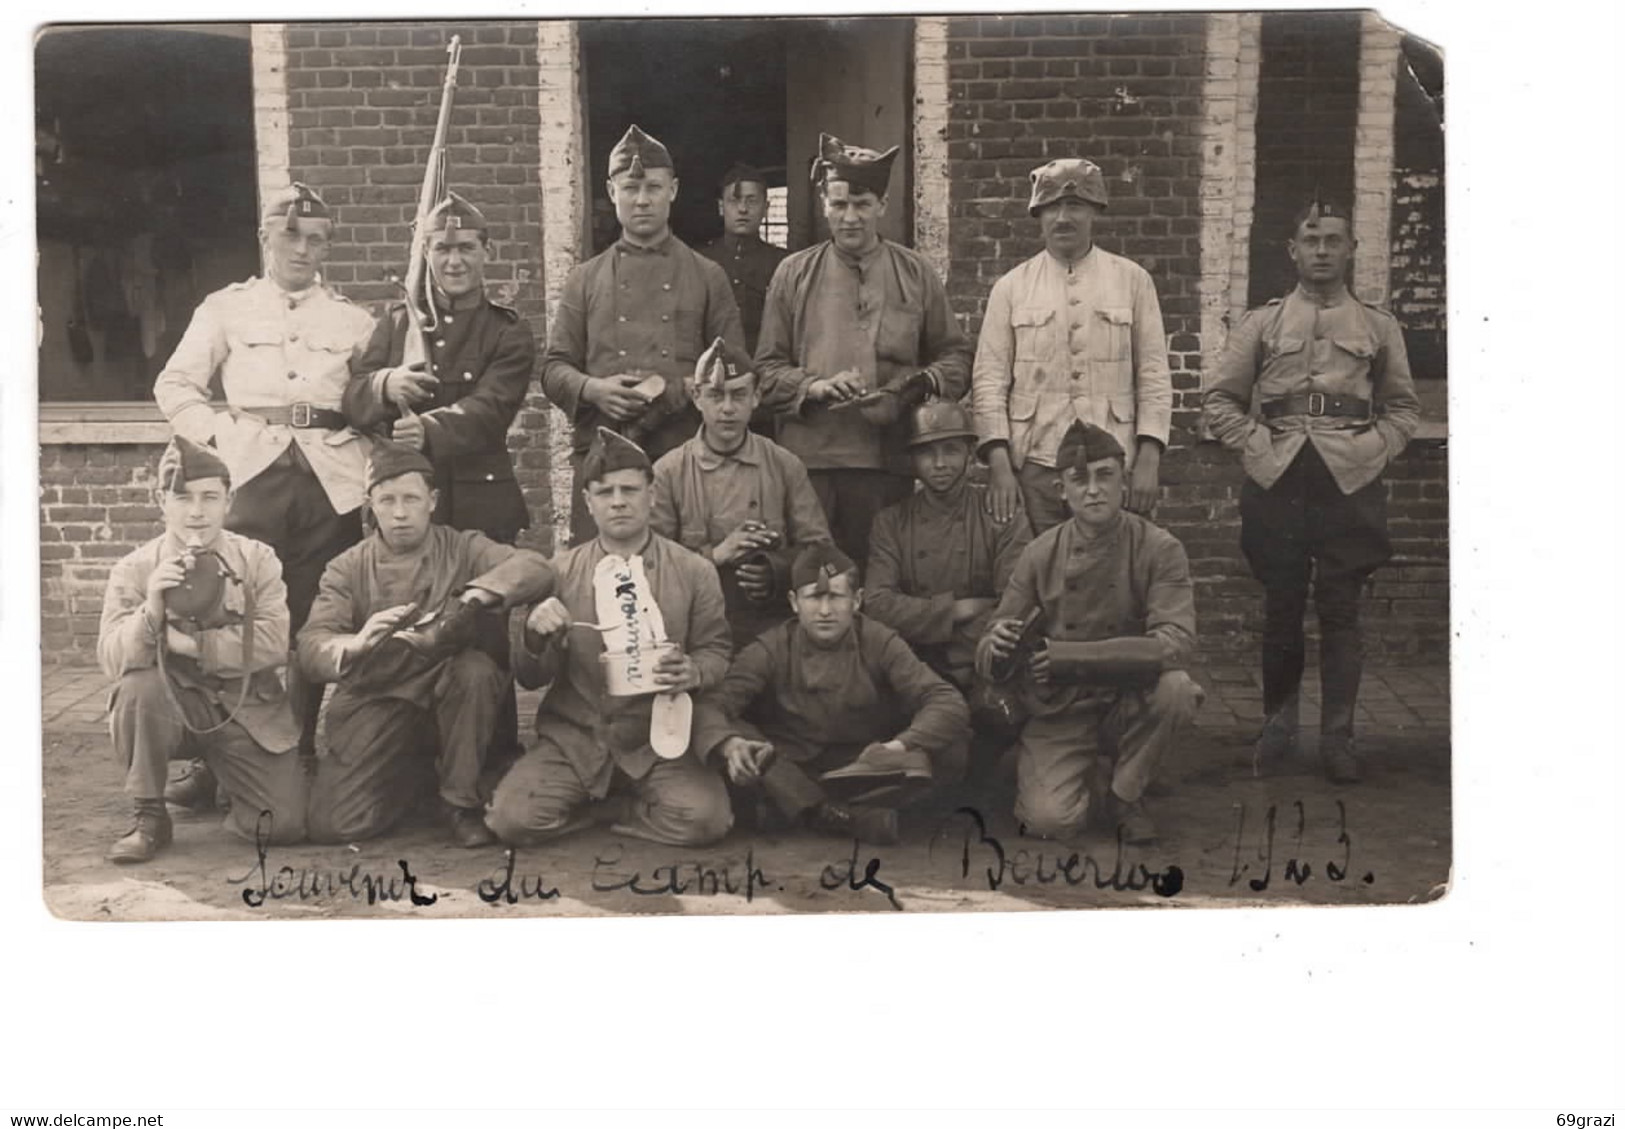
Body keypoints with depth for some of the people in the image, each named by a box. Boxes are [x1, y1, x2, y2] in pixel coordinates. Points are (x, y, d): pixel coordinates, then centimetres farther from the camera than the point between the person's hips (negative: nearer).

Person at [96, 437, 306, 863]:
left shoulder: (257, 560, -4)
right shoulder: (133, 571, -5)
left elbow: (274, 642, -16)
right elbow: (112, 662, -15)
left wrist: (188, 644, -23)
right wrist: (150, 611, -33)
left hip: (246, 710, 0)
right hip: (174, 708, 0)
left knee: (286, 823, -16)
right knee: (139, 685, -34)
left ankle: (218, 770, 20)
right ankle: (149, 818, -12)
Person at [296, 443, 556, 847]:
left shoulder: (462, 549, 1)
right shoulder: (347, 568, 2)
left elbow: (536, 569, -16)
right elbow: (311, 647, -10)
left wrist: (476, 595, -33)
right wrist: (354, 644, -33)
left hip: (448, 695, -1)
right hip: (375, 704, 1)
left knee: (476, 669, -34)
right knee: (332, 824, -16)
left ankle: (463, 802, -12)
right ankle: (418, 776, 16)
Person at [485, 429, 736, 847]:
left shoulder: (694, 571, 1)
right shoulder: (560, 572, 5)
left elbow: (716, 651, 7)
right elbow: (531, 678, 6)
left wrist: (691, 673, -17)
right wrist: (535, 635, -17)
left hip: (660, 738, -1)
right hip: (576, 737, 1)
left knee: (704, 819, -28)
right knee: (511, 819, -21)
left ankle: (604, 809, 2)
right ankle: (626, 803, 6)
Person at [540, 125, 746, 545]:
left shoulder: (707, 277, 10)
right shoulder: (586, 280, 13)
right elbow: (553, 369, 11)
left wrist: (680, 392, -11)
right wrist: (593, 389, -10)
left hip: (684, 455, -1)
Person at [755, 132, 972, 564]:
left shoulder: (916, 274, 11)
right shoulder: (793, 274, 10)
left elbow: (956, 357, 12)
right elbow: (767, 367, 8)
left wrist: (919, 385, -8)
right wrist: (816, 387, -10)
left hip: (887, 461, 0)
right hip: (808, 458, 0)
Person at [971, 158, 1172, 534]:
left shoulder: (1133, 281, 8)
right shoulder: (1011, 288, 8)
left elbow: (1154, 376, 6)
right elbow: (989, 380, 3)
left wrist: (1149, 457, -4)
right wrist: (998, 460, -8)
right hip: (1034, 467, 0)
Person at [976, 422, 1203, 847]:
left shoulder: (1159, 549, -9)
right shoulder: (1040, 554, -4)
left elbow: (1174, 645, -23)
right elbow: (988, 655, -1)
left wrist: (1068, 656, -28)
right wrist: (998, 647, -28)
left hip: (1129, 705, 0)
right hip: (1058, 712, 0)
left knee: (1175, 686, -32)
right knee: (1050, 820, -24)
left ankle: (1125, 793, -3)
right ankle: (1098, 781, 14)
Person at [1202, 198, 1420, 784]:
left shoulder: (1379, 327, 10)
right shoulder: (1261, 325, 9)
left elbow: (1402, 407, 13)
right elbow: (1220, 400, 9)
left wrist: (1375, 449, -2)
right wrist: (1258, 446, -3)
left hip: (1351, 483, 0)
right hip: (1278, 481, 0)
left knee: (1341, 613, 1)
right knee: (1282, 608, 6)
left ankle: (1338, 737, 8)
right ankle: (1279, 719, 21)